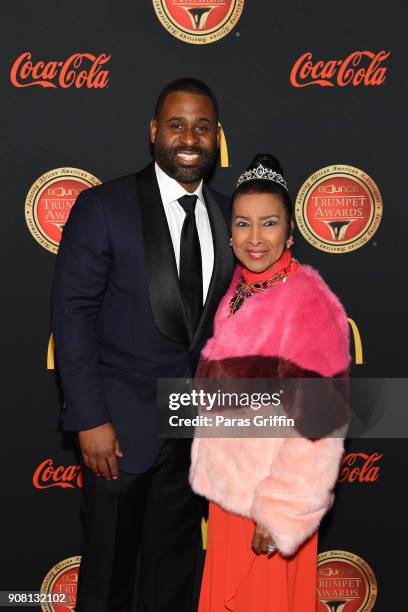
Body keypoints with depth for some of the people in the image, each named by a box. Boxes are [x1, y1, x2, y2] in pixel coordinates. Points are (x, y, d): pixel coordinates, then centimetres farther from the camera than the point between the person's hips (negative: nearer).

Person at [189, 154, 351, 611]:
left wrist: (281, 512, -18)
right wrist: (211, 473, 11)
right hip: (228, 485, 7)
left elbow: (319, 423, -21)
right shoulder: (235, 291, 1)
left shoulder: (307, 302, -20)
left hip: (272, 494, -6)